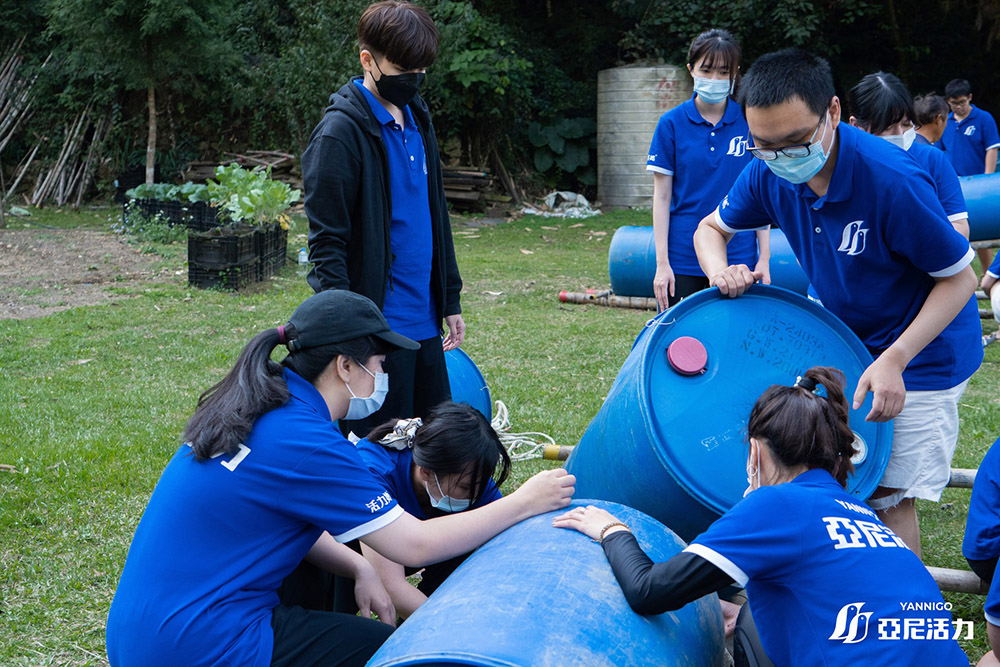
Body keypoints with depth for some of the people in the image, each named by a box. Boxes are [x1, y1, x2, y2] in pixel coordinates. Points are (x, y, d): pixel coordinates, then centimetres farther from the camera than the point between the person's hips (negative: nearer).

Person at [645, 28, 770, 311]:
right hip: (682, 260, -1)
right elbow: (662, 197, 0)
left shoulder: (750, 122, 2)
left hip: (738, 256, 1)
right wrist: (662, 263, -5)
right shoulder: (672, 123, -1)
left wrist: (764, 257, 2)